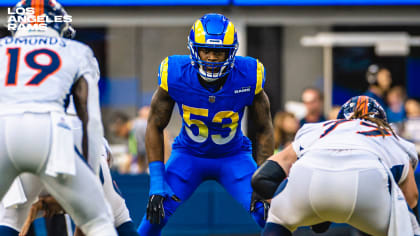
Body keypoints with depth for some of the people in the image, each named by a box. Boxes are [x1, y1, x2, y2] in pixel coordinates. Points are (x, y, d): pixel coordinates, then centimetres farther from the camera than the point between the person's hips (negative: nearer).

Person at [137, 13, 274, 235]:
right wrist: (157, 184, -16)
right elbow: (155, 126, -10)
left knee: (267, 214, -18)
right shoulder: (175, 75, -24)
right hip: (189, 154, 0)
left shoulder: (248, 77, -23)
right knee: (156, 214, -16)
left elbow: (264, 129, -7)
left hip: (233, 157, 0)